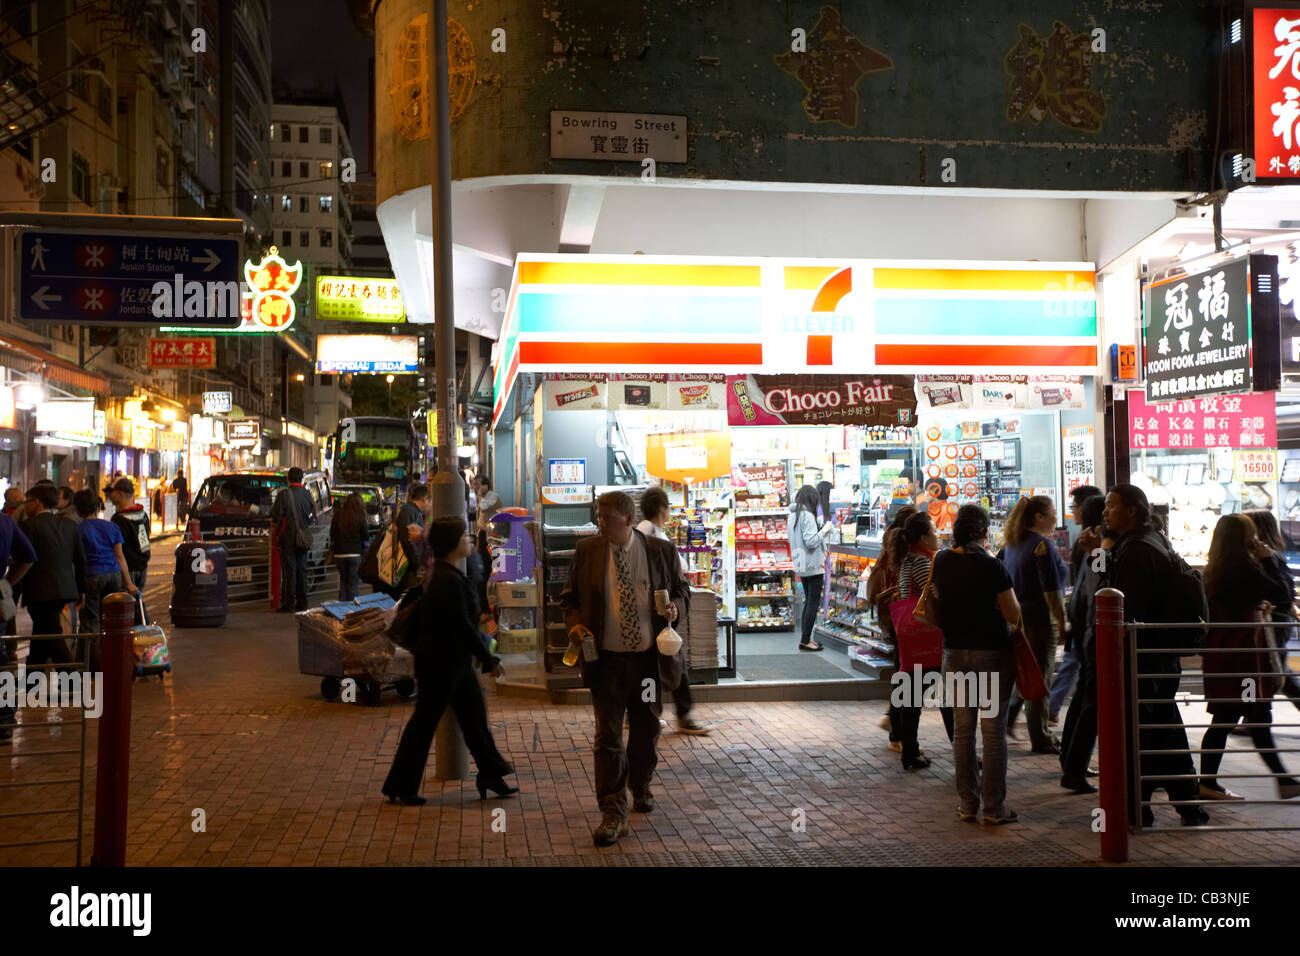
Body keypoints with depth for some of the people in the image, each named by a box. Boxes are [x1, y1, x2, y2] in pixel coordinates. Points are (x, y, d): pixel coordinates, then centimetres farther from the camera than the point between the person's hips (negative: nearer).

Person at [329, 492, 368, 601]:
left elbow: (332, 537, 6)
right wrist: (365, 554, 8)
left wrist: (333, 551, 16)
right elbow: (365, 538, -3)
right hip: (355, 554, -3)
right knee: (354, 583, 4)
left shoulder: (337, 515, 1)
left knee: (343, 581, 18)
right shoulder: (360, 517, -7)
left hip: (339, 554, 3)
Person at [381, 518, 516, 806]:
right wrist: (488, 660, -16)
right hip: (442, 663, -10)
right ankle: (400, 788, 14)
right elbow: (462, 626, -24)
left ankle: (491, 775, 24)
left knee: (474, 715, 14)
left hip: (453, 661, 10)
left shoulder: (440, 574, 8)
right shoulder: (449, 581, -23)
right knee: (425, 720, 1)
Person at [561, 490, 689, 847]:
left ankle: (640, 788, 42)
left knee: (646, 730, 17)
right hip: (606, 659, -1)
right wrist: (574, 624, -11)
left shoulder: (661, 551, -1)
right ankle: (613, 814, 2)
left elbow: (680, 589, 11)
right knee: (608, 737, -4)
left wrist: (676, 607, -11)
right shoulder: (586, 551, 0)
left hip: (649, 658, 1)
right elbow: (571, 597, 8)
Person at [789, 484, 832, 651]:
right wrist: (824, 530, -8)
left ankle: (805, 638, 17)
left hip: (801, 566, 9)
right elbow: (811, 541, -21)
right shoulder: (807, 515, -17)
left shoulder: (793, 515, 11)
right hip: (812, 565, -9)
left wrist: (821, 530, 17)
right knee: (814, 602, -4)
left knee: (809, 601, 15)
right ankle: (805, 640, -4)